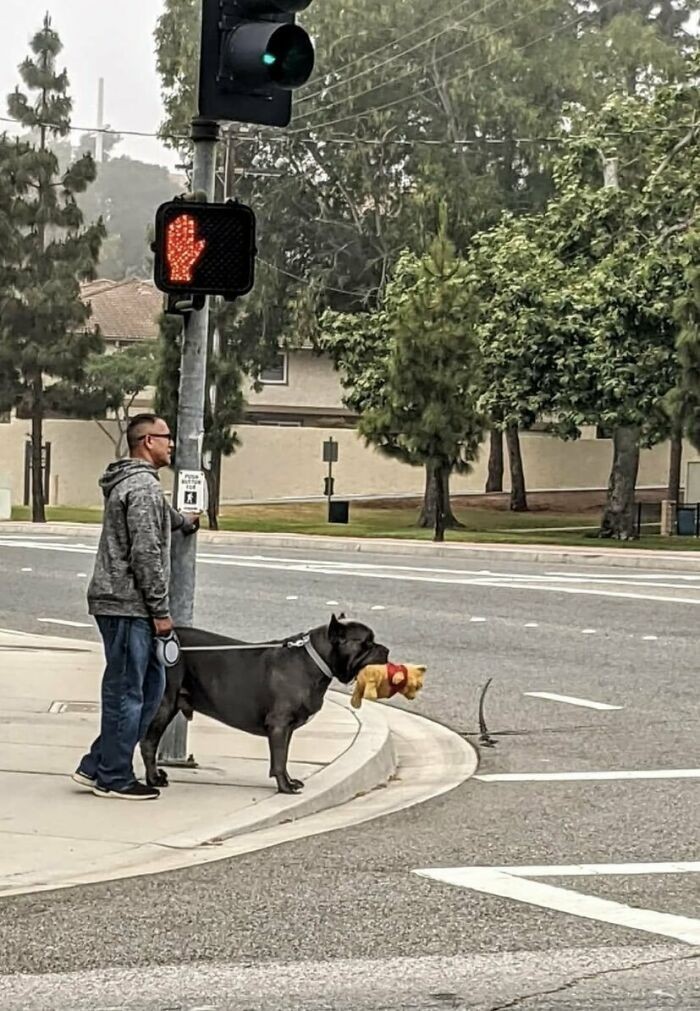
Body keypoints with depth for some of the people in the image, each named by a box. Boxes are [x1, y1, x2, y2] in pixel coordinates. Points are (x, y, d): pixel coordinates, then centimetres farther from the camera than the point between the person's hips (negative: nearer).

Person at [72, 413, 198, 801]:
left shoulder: (128, 482, 19)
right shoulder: (144, 487, -15)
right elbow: (146, 553, -21)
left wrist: (183, 522, 62)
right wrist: (160, 610, -16)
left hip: (118, 603, 10)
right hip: (127, 604, -10)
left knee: (150, 685, 13)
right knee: (126, 691, -3)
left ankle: (97, 766, 16)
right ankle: (114, 778, 5)